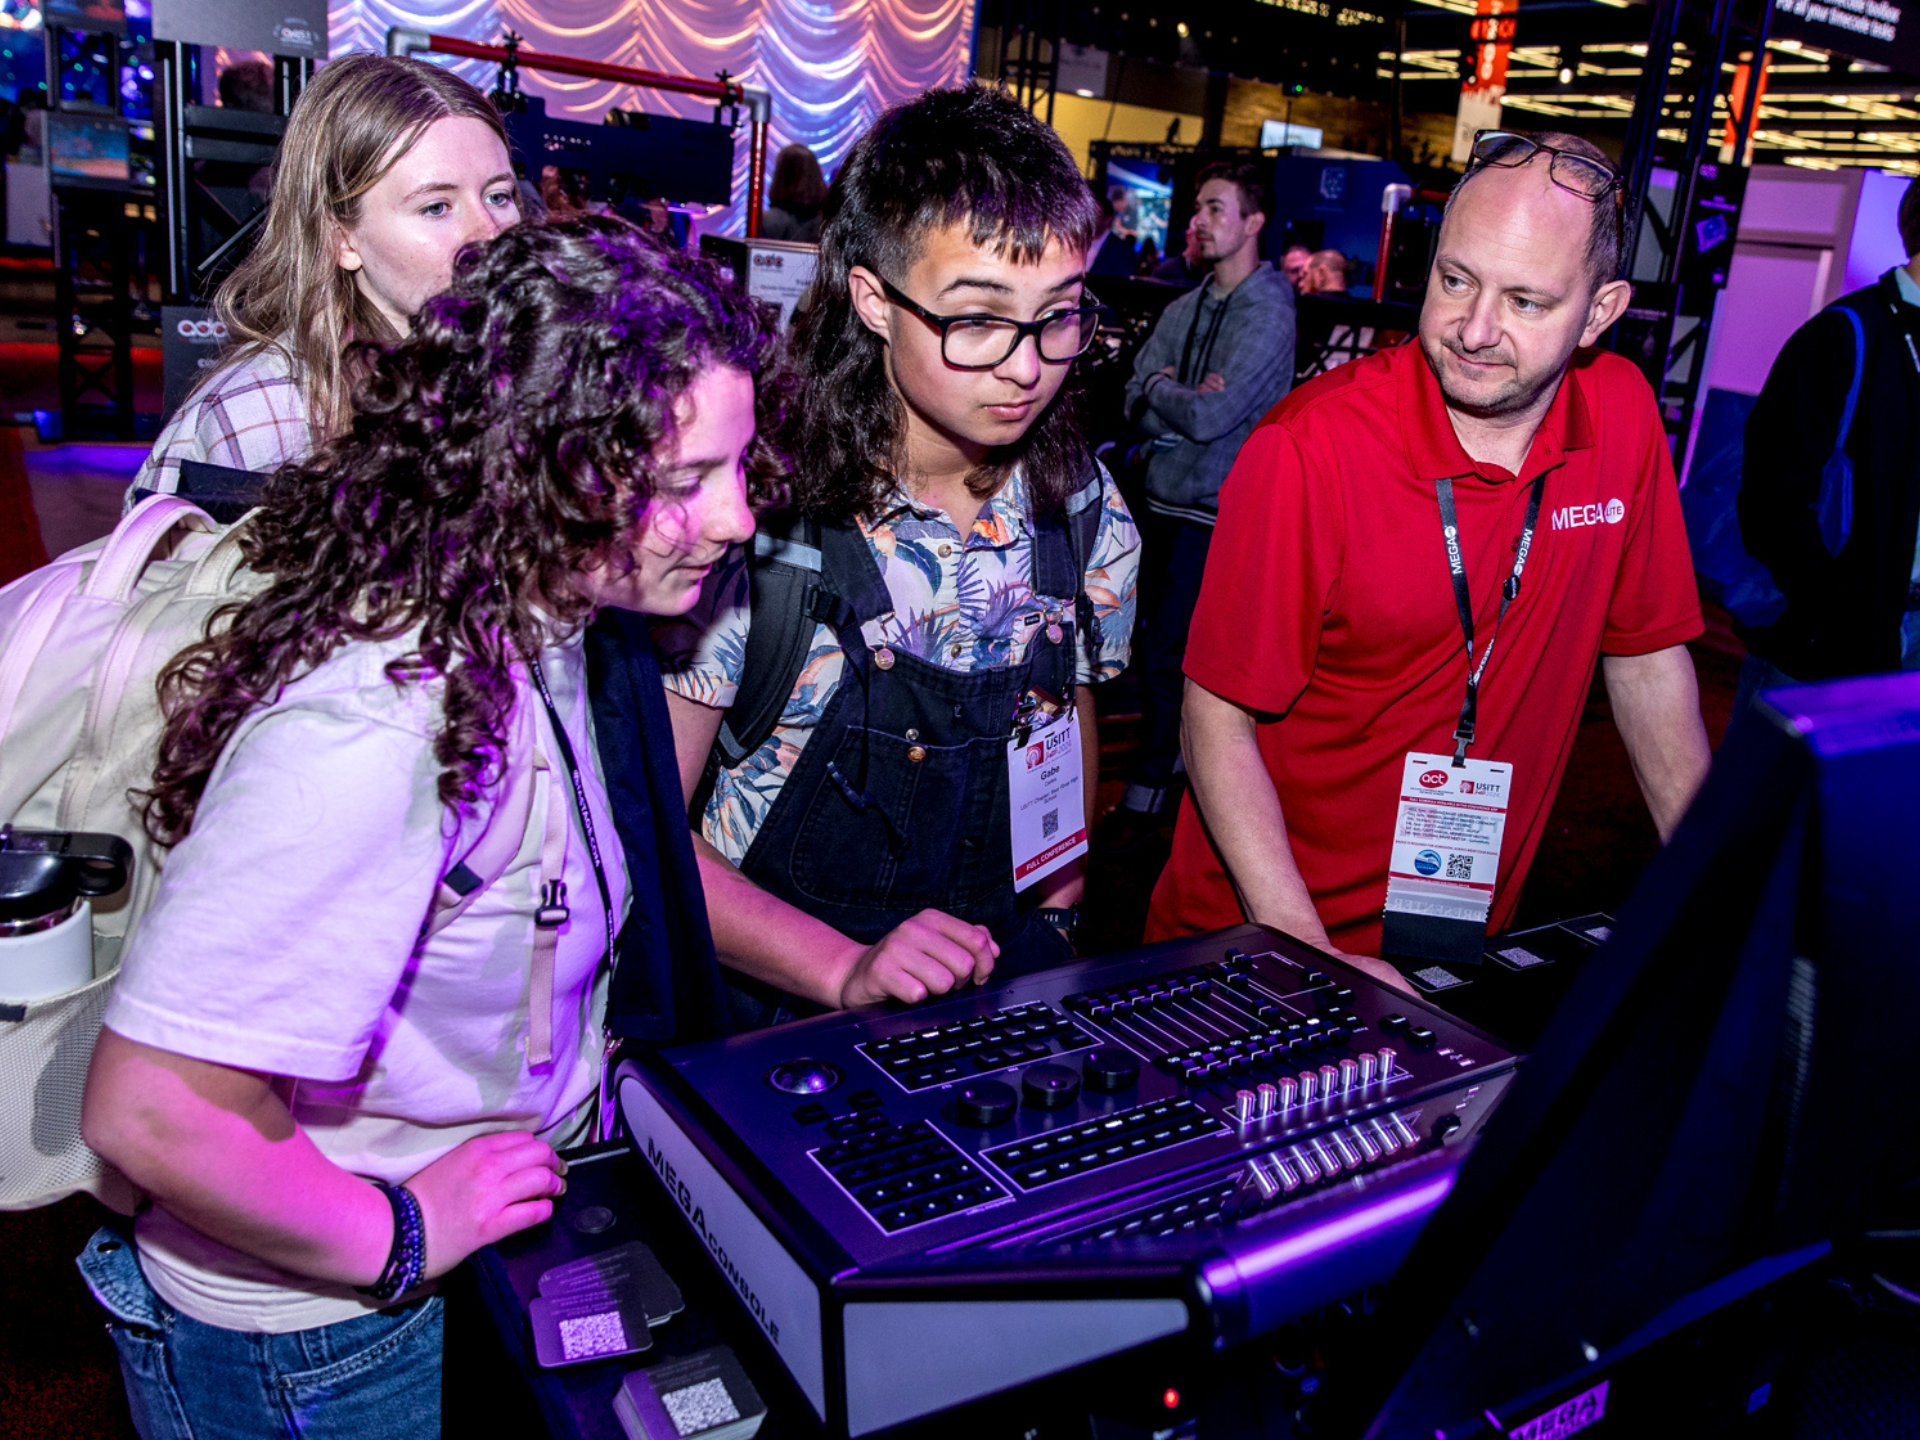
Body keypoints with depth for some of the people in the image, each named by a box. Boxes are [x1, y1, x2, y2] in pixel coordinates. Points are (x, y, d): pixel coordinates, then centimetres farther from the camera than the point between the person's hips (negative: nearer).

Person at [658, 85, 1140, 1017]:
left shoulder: (1085, 508, 1)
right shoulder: (756, 511, -13)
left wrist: (1054, 923, 8)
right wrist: (847, 971, -19)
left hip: (1006, 991, 4)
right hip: (780, 1005, -3)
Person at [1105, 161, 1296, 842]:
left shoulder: (1269, 315, -12)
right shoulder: (1184, 309, 11)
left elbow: (1209, 418, -20)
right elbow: (1137, 406, 5)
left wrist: (1161, 388, -3)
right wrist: (1186, 400, -14)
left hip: (1215, 511, -7)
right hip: (1165, 501, 7)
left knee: (1164, 657, -6)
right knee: (1164, 650, 15)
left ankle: (1144, 799, 4)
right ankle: (1176, 754, 32)